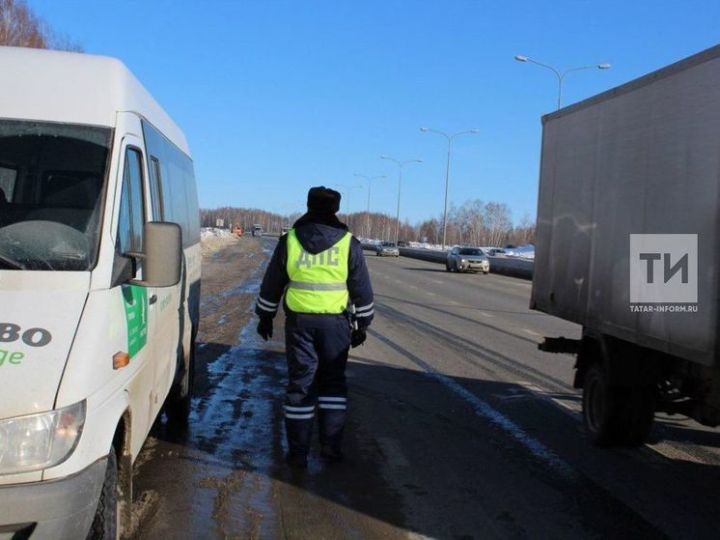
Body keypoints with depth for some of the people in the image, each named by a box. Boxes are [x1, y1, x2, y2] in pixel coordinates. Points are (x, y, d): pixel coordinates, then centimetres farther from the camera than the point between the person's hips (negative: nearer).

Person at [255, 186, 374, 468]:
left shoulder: (289, 240, 1)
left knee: (300, 383, 6)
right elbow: (362, 290, 2)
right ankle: (331, 445, 11)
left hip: (299, 321, 0)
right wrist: (362, 324, 12)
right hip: (335, 323, 0)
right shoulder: (348, 243, -2)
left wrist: (265, 316, 18)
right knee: (333, 382, 13)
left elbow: (272, 283, 7)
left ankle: (298, 452, 9)